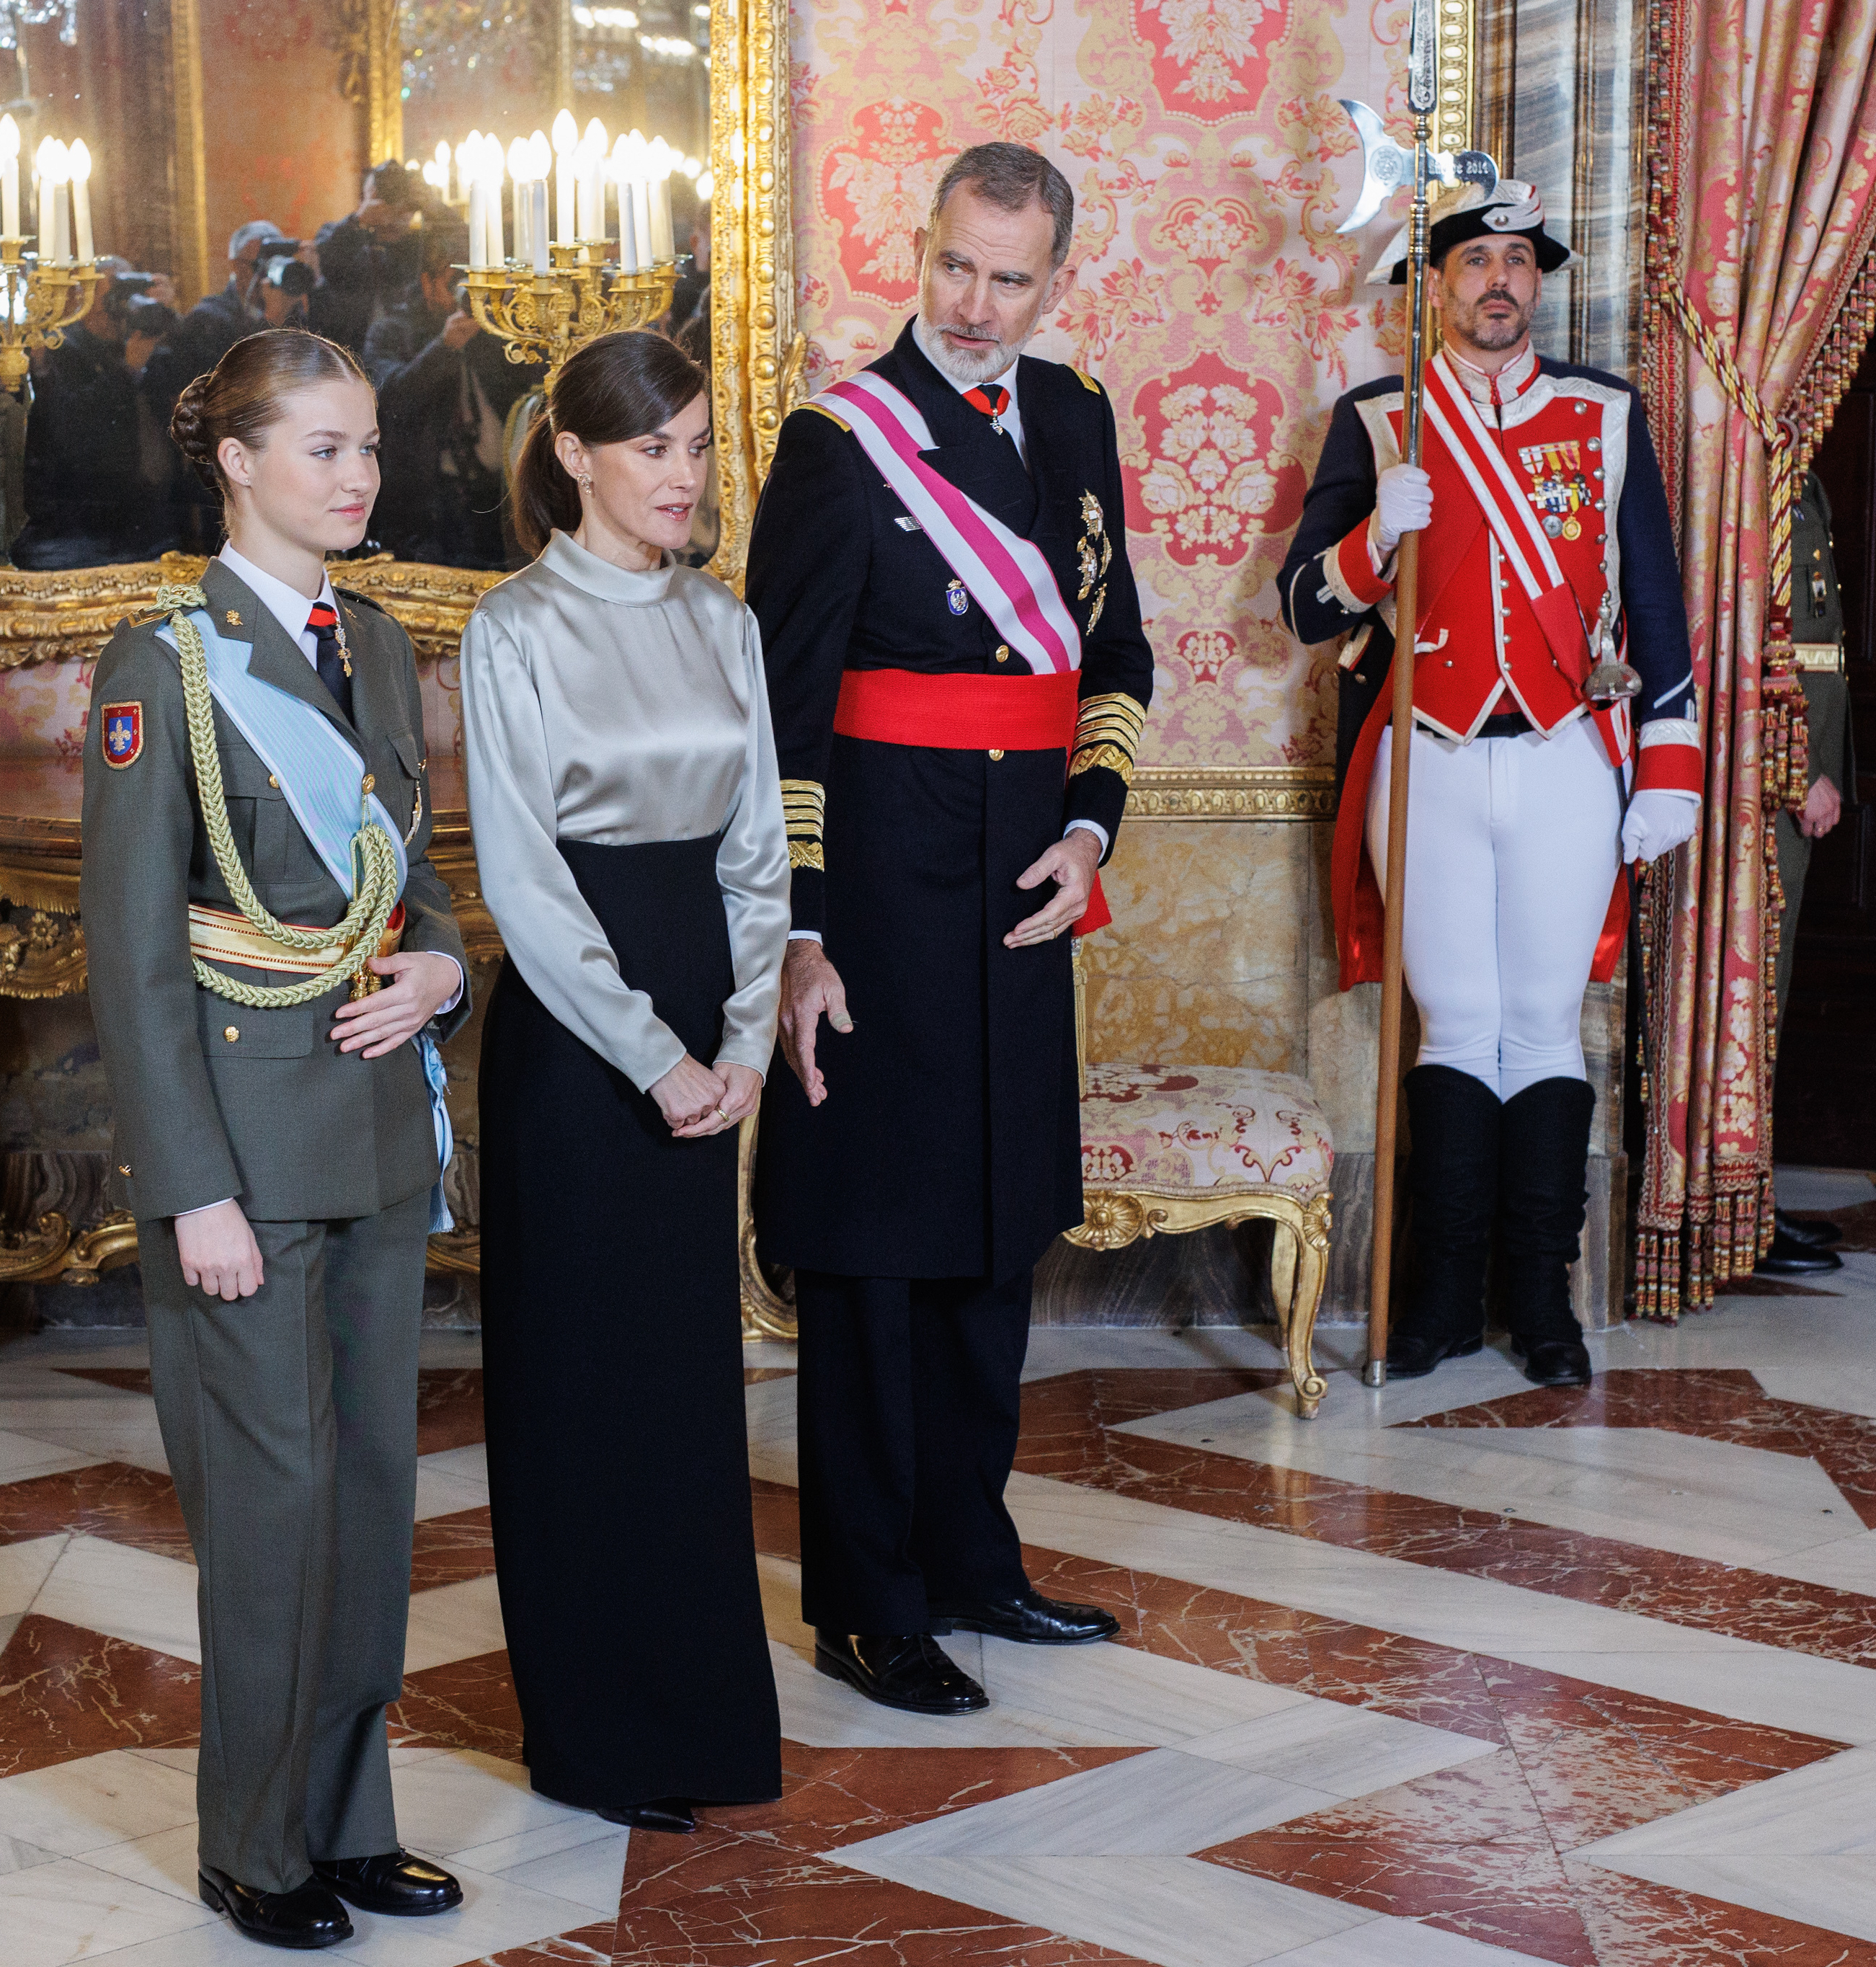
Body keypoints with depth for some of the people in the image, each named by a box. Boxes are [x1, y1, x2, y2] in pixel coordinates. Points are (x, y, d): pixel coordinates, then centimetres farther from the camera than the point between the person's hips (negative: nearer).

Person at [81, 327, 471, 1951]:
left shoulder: (377, 647, 10)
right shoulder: (166, 665, -10)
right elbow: (133, 950, -12)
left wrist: (438, 965, -3)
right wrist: (195, 1191, -16)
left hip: (380, 1123, 7)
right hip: (241, 1124, -6)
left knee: (376, 1471, 11)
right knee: (275, 1485, -1)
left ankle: (350, 1817, 24)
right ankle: (260, 1846, 16)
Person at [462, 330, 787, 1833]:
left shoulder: (722, 624, 9)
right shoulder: (519, 632, -8)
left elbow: (758, 847, 9)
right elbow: (521, 876, -12)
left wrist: (745, 1039, -3)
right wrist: (650, 1053, -14)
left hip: (701, 1022, 5)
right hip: (572, 1020, -5)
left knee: (695, 1356, 11)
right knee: (583, 1364, 2)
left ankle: (699, 1698, 23)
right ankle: (599, 1735, 13)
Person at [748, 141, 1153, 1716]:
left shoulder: (1075, 422, 9)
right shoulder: (841, 440, -10)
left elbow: (1117, 649, 17)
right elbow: (780, 701, -11)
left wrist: (1092, 826, 1)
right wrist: (794, 933, -15)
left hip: (1023, 887, 6)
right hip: (882, 882, -6)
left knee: (999, 1230, 16)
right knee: (874, 1249, 1)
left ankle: (970, 1556, 30)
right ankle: (867, 1603, 14)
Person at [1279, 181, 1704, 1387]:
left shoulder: (1609, 416, 8)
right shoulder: (1376, 420, 5)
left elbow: (1656, 602, 9)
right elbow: (1306, 608, 2)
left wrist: (1669, 769, 3)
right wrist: (1378, 536, -19)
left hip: (1567, 761, 0)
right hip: (1429, 764, 0)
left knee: (1546, 1024, 3)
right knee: (1456, 1025, 3)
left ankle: (1543, 1297, 10)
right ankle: (1450, 1293, 10)